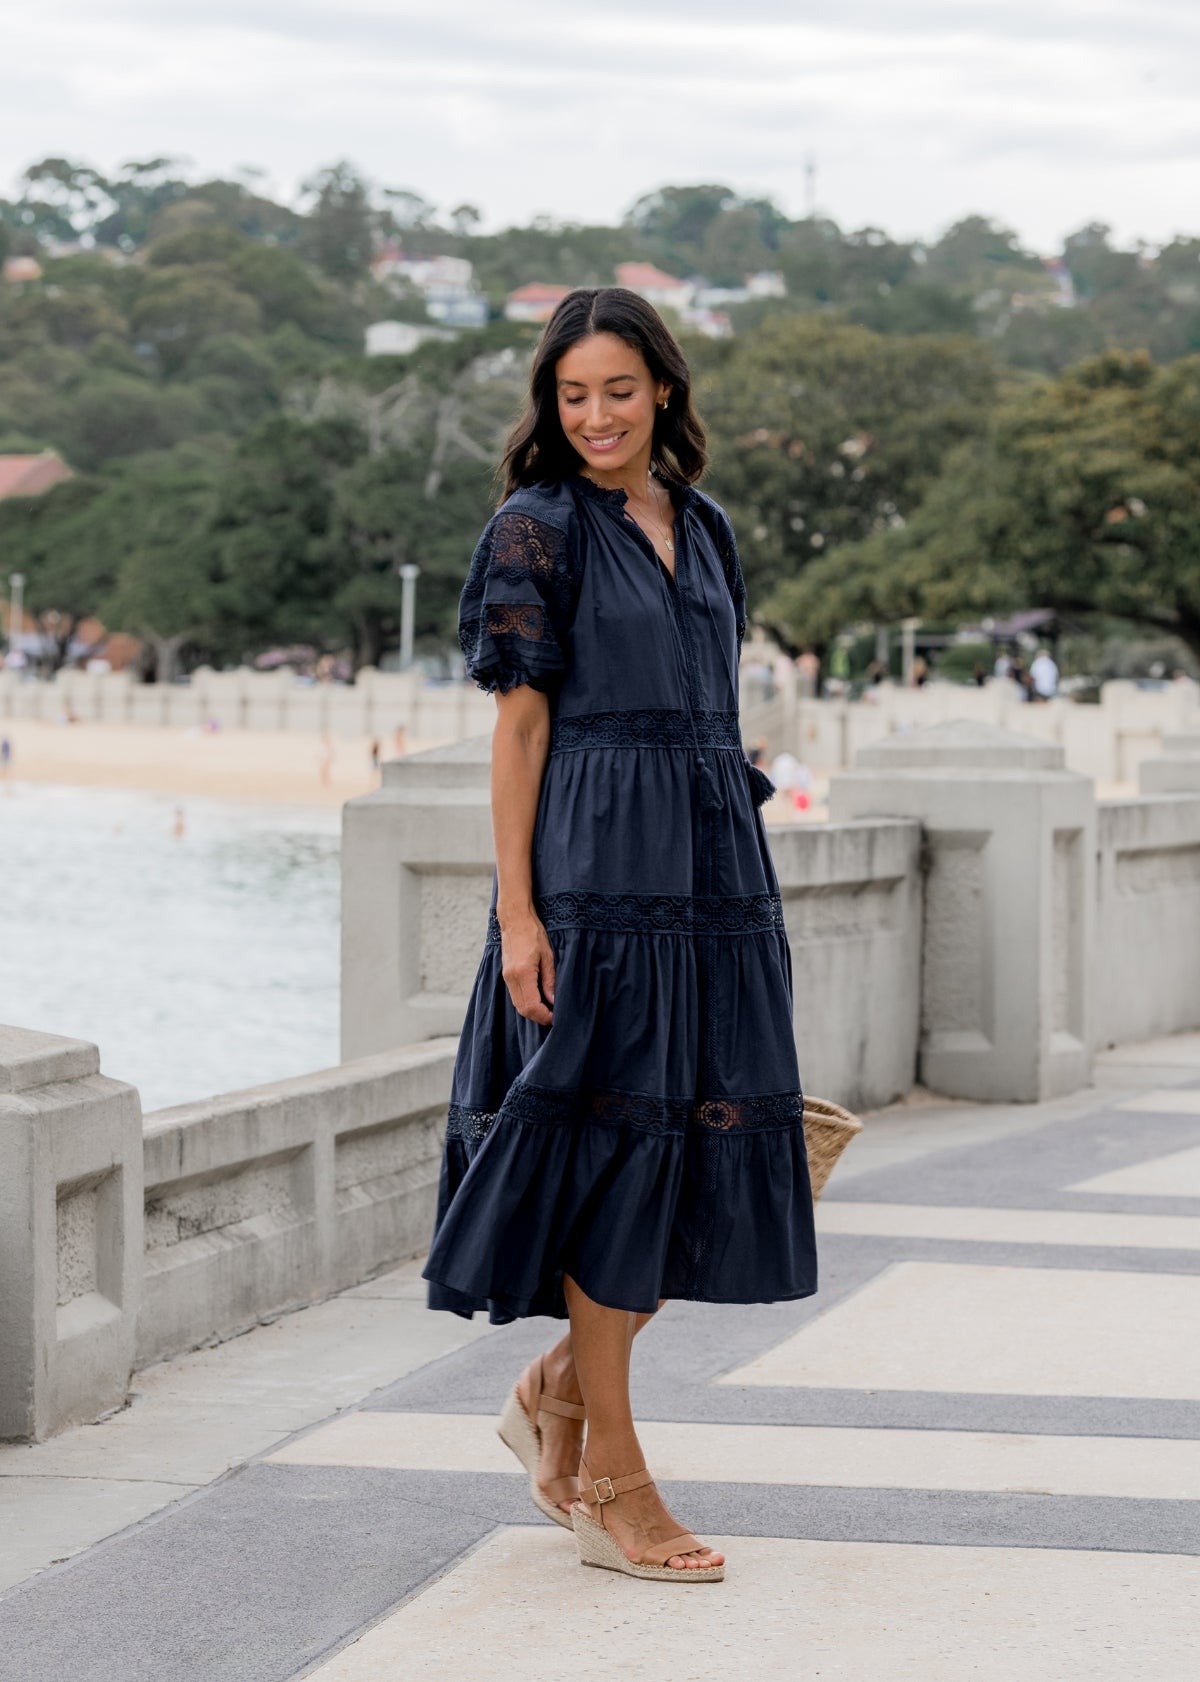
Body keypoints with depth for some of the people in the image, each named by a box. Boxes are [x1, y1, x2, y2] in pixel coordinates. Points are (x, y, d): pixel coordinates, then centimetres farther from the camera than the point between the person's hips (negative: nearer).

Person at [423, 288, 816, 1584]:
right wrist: (517, 910, -13)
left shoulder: (705, 528, 16)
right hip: (596, 867, -7)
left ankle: (557, 1394, 23)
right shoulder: (539, 530, -3)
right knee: (615, 1147, -4)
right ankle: (610, 1481, 5)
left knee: (715, 1153, 5)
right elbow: (518, 725, -7)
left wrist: (735, 878, 16)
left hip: (713, 860, 7)